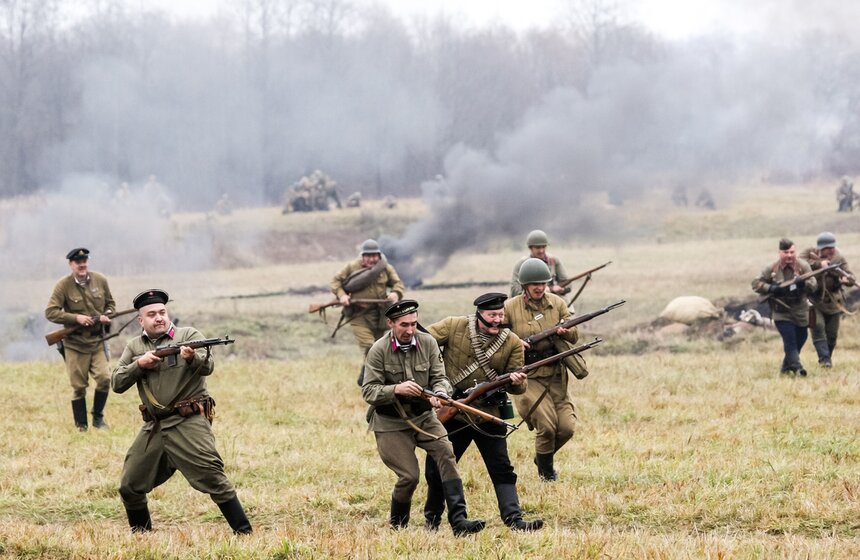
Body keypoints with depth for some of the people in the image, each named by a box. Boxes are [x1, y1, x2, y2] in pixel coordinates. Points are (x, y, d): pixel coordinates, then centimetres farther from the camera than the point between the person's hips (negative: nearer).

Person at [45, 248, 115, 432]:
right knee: (79, 387, 1)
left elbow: (110, 303, 15)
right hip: (74, 344, -2)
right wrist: (76, 318, -21)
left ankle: (98, 417, 10)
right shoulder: (63, 285, -8)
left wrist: (107, 315, -7)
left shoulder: (100, 280, 2)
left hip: (97, 341, 2)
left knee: (104, 379, -12)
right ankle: (81, 426, 15)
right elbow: (50, 312, -12)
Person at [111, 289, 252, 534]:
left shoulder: (188, 335, 0)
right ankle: (140, 532, 31)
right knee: (129, 486, 9)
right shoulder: (134, 346, 12)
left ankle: (244, 532, -15)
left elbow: (208, 367, -15)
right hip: (153, 428, 5)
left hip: (188, 424, -5)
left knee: (212, 478, -17)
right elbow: (117, 383, 5)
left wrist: (192, 357, -36)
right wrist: (139, 364, -10)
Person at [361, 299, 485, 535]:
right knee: (409, 476, -12)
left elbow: (440, 378, -2)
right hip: (390, 423, -3)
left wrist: (438, 393, -26)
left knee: (446, 453, -19)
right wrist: (396, 389, -31)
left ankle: (458, 519, -21)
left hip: (423, 417, 3)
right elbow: (368, 391, -14)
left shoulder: (427, 343, -3)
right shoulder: (379, 350, -12)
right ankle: (397, 524, 17)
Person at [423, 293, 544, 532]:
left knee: (502, 470, -7)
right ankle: (432, 518, 29)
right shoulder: (454, 327, -7)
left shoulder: (512, 343, -3)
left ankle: (514, 519, -12)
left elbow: (517, 387, 0)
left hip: (489, 415, 1)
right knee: (436, 468, 9)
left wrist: (517, 382, -24)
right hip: (451, 413, -1)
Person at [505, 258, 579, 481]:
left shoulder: (557, 304, 5)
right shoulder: (510, 308, -4)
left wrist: (565, 331, -18)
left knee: (566, 427, -4)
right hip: (527, 377, -4)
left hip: (555, 375, 4)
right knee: (547, 426, -15)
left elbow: (574, 336, 5)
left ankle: (544, 457, 26)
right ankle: (546, 471, 10)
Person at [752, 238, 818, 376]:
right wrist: (771, 289, -20)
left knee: (800, 340, 12)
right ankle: (796, 367, -21)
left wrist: (803, 283, -34)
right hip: (781, 312, -3)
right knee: (790, 339, -17)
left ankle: (786, 367, 31)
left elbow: (814, 286, -12)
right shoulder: (772, 269, -7)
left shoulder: (803, 266, -6)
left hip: (800, 312, 3)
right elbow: (756, 283, -2)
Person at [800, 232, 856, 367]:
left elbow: (851, 277, -10)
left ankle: (827, 358, 26)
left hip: (833, 302, 2)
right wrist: (818, 264, -32)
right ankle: (824, 358, -22)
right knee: (818, 327, -20)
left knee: (832, 334, 7)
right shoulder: (810, 253, -6)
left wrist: (847, 279, -34)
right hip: (814, 301, -2)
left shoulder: (839, 258, -4)